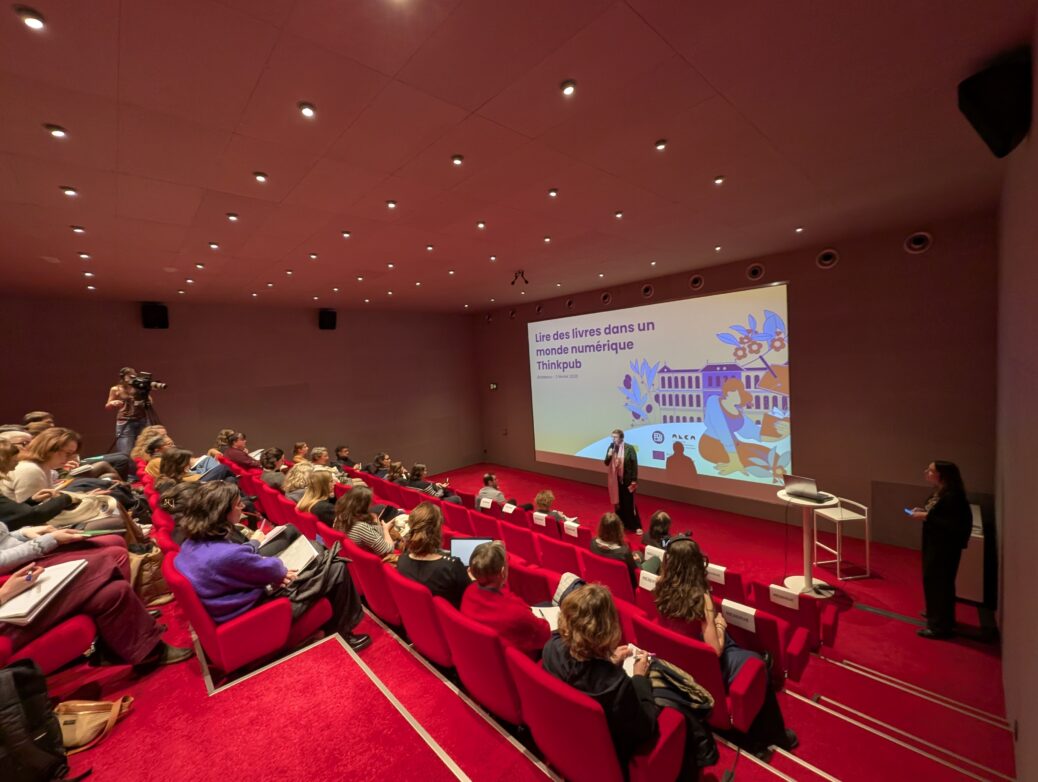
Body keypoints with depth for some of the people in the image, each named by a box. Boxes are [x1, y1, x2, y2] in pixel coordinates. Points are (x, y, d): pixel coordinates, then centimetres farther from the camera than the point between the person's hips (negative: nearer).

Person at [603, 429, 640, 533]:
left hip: (627, 480, -4)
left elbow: (635, 465, -11)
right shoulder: (611, 447, -1)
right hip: (615, 480, 4)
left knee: (629, 503, 2)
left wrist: (634, 480, -13)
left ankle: (636, 526, 14)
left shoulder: (629, 449, -14)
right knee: (618, 502, 14)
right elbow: (606, 463, 3)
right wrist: (609, 456, -18)